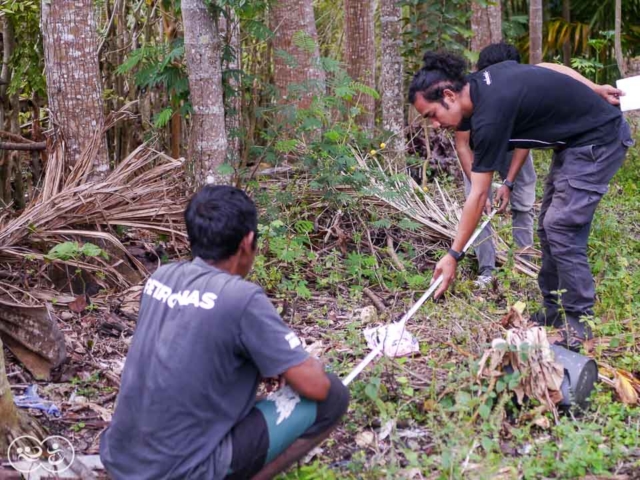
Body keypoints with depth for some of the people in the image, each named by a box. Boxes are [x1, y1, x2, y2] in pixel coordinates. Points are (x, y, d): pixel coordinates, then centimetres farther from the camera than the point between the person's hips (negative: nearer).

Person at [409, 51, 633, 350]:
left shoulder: (489, 118, -28)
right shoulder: (485, 77, -3)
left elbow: (478, 196, -23)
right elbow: (549, 68, 10)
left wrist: (453, 255, -17)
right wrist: (594, 91, 16)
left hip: (598, 140, -10)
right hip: (575, 140, 10)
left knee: (560, 227, -15)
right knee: (549, 226, 9)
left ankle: (578, 327, -8)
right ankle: (555, 310, 17)